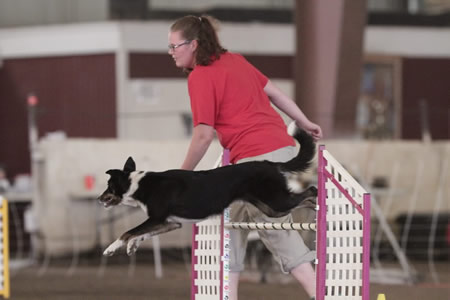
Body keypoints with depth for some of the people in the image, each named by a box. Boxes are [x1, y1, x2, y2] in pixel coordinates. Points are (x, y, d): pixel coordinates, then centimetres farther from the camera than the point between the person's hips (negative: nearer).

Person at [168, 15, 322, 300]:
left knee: (279, 235, -1)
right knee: (232, 223, 16)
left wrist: (182, 175, 0)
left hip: (257, 159, -9)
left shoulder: (200, 77, -9)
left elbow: (204, 134, -12)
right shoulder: (234, 60, 15)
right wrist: (305, 122, 33)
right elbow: (273, 91, 22)